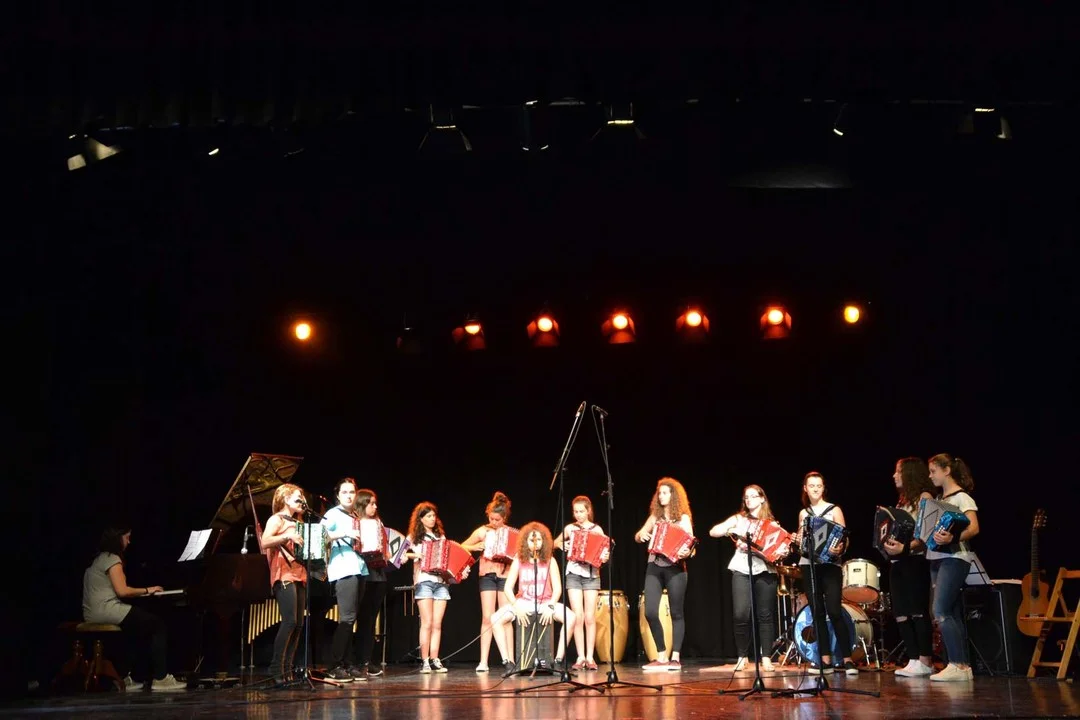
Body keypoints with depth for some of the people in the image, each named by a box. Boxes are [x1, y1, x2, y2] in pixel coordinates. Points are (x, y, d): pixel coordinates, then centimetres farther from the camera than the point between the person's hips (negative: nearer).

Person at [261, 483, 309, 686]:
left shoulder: (297, 523, 23)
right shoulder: (277, 519, 0)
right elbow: (264, 543, -17)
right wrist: (287, 536, -27)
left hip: (299, 575, 8)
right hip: (284, 575, -8)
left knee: (298, 624, 1)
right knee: (289, 621, -19)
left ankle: (288, 669, 2)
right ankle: (277, 668, -16)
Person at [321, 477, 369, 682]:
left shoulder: (357, 517, 22)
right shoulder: (333, 514, 1)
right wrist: (344, 533, -22)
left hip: (360, 569, 8)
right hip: (343, 569, -8)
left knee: (351, 619, 8)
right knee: (347, 617, -15)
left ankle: (346, 664, 10)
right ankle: (335, 666, -13)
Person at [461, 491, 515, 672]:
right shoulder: (482, 531, 2)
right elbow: (462, 547, 7)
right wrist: (476, 547, -13)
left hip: (506, 576, 0)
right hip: (487, 575, 0)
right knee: (487, 618, -5)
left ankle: (510, 659, 4)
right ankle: (483, 661, -4)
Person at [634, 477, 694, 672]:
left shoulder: (683, 518, 2)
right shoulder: (655, 516, 13)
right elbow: (637, 537, 19)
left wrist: (686, 552, -25)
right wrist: (641, 534, -4)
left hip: (675, 568, -3)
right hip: (654, 567, 4)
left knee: (676, 613, 0)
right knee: (650, 612, -7)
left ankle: (675, 658, 4)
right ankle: (661, 657, 3)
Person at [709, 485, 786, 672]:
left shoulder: (771, 523, 16)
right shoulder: (738, 519, 13)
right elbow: (713, 532, 4)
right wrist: (730, 529, -12)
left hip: (765, 569, 1)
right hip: (742, 569, -1)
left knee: (765, 615, -2)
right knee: (741, 614, -10)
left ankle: (766, 658, 4)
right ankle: (742, 656, 3)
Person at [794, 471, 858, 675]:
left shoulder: (834, 510, 3)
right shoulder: (803, 513, 14)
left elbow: (844, 538, -2)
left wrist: (839, 548, -23)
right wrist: (797, 540, -1)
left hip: (830, 565, -4)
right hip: (809, 566, 4)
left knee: (834, 612, -14)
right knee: (817, 613, 2)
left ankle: (847, 659, -11)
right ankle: (826, 660, 5)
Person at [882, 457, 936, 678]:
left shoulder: (924, 497, -4)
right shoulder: (902, 500, 21)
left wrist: (906, 547, -25)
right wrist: (888, 543, 1)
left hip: (914, 560, -9)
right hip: (897, 561, 9)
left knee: (918, 612, -9)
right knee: (901, 614, 5)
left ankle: (926, 662, -6)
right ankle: (914, 660, 8)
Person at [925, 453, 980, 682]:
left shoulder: (961, 497, -7)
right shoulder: (939, 500, 18)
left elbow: (973, 528, -20)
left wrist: (952, 538, -35)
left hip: (954, 558, -9)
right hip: (937, 558, 9)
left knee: (941, 612, -16)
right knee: (952, 615, 6)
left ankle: (957, 665, -16)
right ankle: (963, 666, 7)